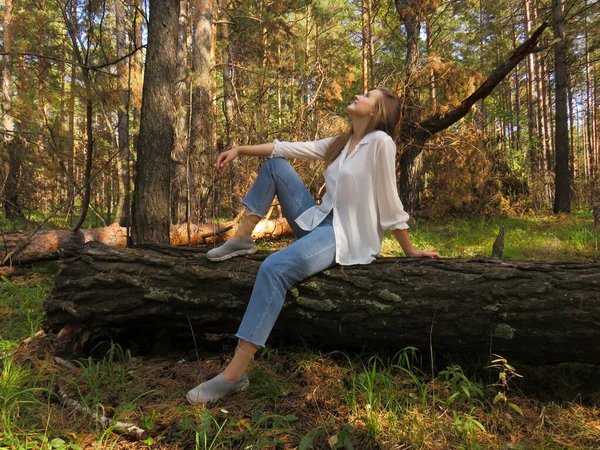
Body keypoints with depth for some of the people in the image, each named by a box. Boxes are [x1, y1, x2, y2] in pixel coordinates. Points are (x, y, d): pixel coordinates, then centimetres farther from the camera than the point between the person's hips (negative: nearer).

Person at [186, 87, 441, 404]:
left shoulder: (381, 142, -12)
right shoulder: (339, 143, 14)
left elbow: (390, 204, -11)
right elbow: (288, 148, 10)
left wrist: (410, 252, -7)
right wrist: (240, 149, 6)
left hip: (347, 237, -9)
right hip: (320, 223, 9)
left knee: (274, 268, -33)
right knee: (274, 164, 10)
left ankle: (234, 374, -28)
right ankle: (242, 240, 7)